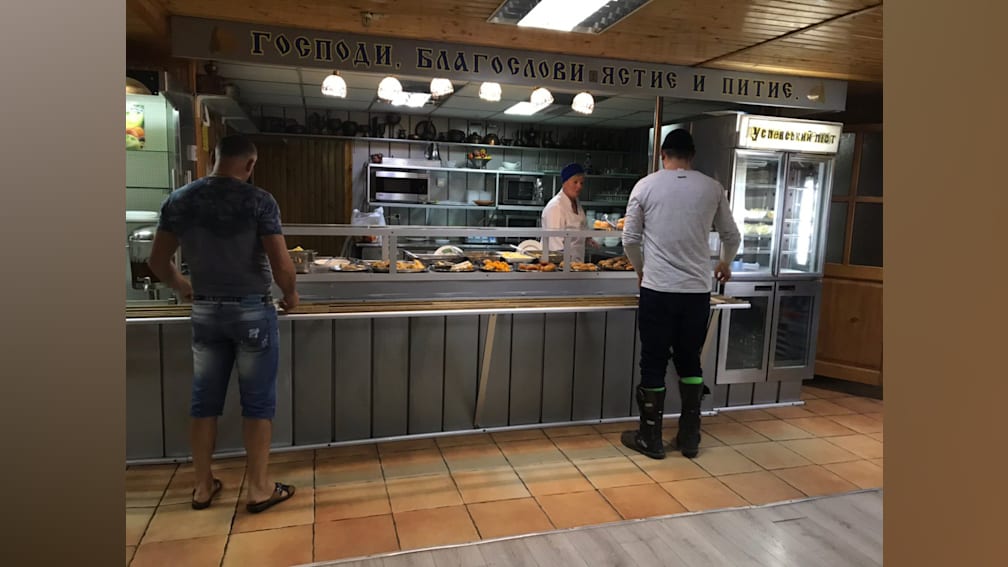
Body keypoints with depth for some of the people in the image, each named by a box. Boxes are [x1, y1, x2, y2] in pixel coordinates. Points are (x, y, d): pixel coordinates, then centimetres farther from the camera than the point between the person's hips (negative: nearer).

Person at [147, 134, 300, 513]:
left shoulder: (179, 200, 1)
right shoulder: (258, 200, -14)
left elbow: (157, 261, 7)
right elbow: (282, 265, -17)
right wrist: (291, 294, 3)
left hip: (205, 311, 5)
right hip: (253, 311, -4)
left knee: (205, 401, 14)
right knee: (257, 402, 6)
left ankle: (203, 486, 26)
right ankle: (258, 489, 15)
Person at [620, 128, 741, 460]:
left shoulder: (646, 186, -1)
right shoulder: (712, 188, 5)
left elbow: (630, 239, 2)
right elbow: (732, 237, 14)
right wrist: (724, 264, 34)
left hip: (658, 290, -2)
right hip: (698, 290, 3)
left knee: (654, 365, 8)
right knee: (690, 363, 16)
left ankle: (650, 438, 18)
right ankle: (689, 438, 23)